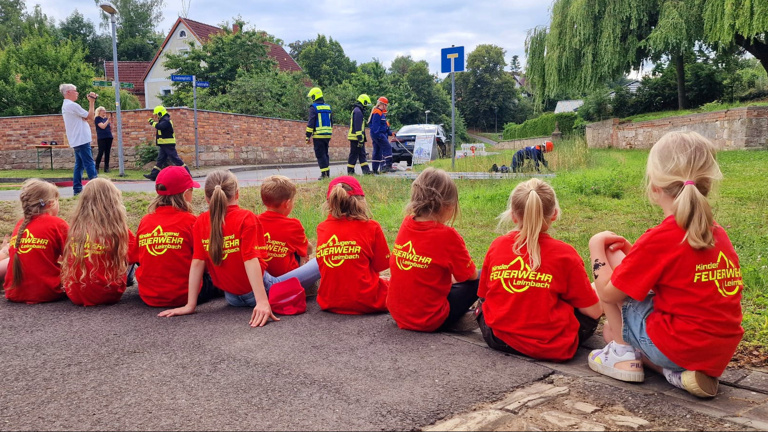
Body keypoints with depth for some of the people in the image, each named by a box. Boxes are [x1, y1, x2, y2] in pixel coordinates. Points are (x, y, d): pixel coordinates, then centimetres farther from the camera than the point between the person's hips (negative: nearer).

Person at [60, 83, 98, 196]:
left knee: (79, 165, 11)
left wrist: (91, 102, 8)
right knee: (90, 165, -10)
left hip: (76, 141, 10)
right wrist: (91, 102, -5)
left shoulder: (65, 105, 19)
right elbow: (90, 117, -12)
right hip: (82, 140, -10)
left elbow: (84, 117, 14)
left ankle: (77, 189, 11)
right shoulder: (72, 105, -14)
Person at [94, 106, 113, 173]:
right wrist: (108, 120, -14)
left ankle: (106, 168, 6)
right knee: (101, 153, -10)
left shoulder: (106, 119, 15)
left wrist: (111, 122, 1)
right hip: (101, 138, -6)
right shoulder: (97, 119, -2)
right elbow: (103, 126, -16)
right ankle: (96, 168, -4)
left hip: (109, 137, 6)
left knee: (107, 153, 4)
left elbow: (110, 129, 15)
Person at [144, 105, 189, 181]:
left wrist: (153, 122, -18)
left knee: (175, 158, -9)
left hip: (168, 144, -10)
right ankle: (154, 175, 11)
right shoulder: (163, 120, 17)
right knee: (160, 159, 9)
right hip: (164, 145, 10)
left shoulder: (166, 121, -16)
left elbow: (159, 126, -31)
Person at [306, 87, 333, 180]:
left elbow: (310, 123, -11)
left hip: (318, 135, -6)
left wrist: (308, 136, -9)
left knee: (320, 154, -3)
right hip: (328, 135, 6)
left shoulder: (313, 107, -7)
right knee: (325, 153, 15)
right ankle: (328, 173, 16)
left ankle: (324, 173, -8)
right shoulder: (328, 107, 14)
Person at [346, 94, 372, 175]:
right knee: (354, 154, -6)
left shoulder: (356, 110, 21)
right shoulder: (358, 111, -13)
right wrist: (360, 138, -22)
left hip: (356, 138, 10)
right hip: (356, 138, -10)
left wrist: (361, 138, 23)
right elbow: (358, 126, -20)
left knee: (362, 154, 9)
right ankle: (350, 172, -3)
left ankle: (366, 170, 10)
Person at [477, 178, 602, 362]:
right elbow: (594, 311, -6)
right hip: (551, 348, 1)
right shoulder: (564, 253, -11)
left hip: (498, 339, 0)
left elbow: (483, 295, 8)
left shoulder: (497, 246, -4)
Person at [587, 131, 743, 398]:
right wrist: (633, 253, 10)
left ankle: (622, 355, 3)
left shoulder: (659, 239, -17)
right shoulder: (718, 234, 6)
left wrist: (596, 247, 4)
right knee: (610, 330, 27)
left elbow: (608, 293, -9)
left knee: (609, 256, 3)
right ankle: (681, 373, 7)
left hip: (676, 348, -7)